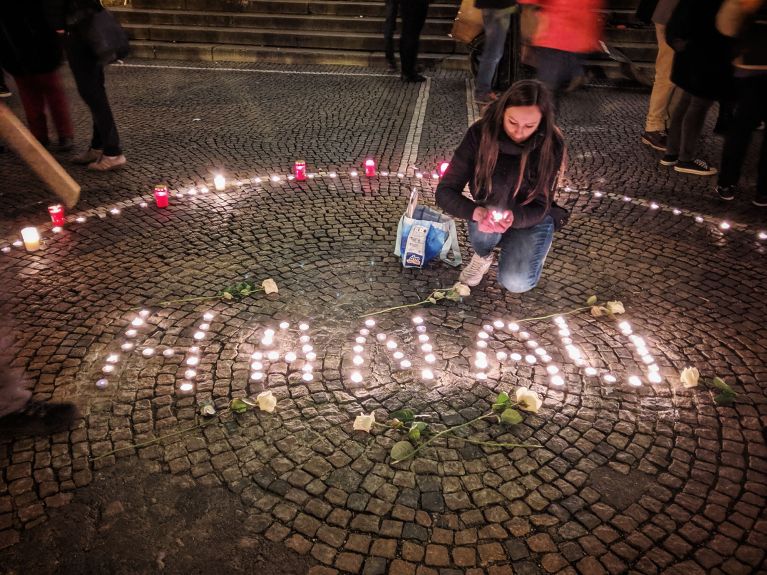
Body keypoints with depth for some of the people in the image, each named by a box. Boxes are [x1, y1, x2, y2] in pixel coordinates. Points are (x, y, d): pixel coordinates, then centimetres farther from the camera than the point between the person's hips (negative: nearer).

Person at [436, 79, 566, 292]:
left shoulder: (550, 145, -22)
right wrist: (476, 212, -42)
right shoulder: (480, 134, -21)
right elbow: (445, 191, -22)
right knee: (484, 227, -36)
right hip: (490, 213, 1)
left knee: (516, 283, -23)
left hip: (530, 217, 0)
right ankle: (483, 255, 1)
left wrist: (513, 218, -42)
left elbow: (540, 206, -19)